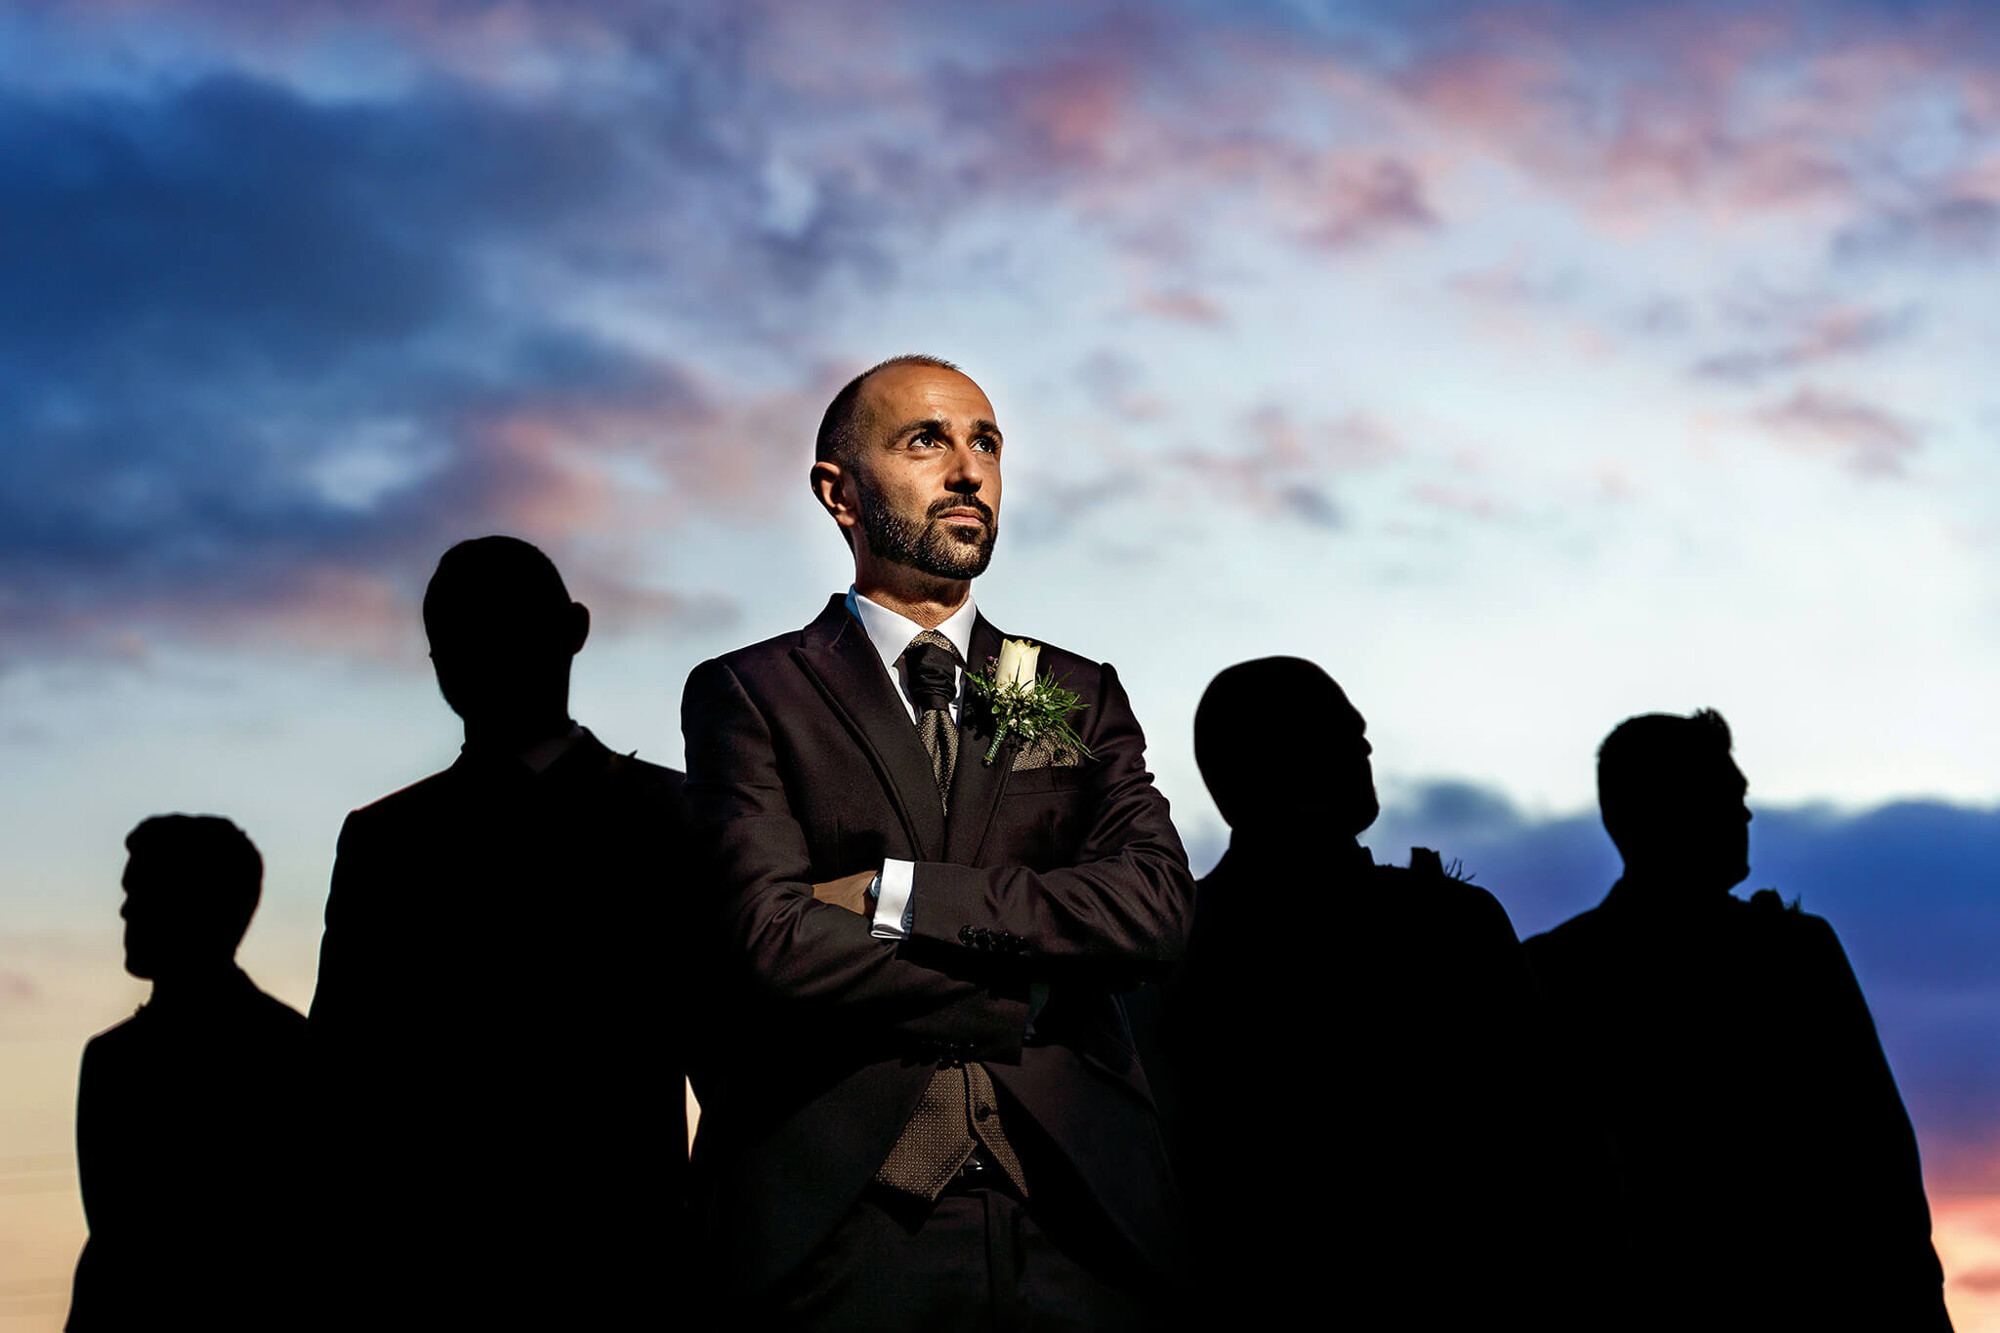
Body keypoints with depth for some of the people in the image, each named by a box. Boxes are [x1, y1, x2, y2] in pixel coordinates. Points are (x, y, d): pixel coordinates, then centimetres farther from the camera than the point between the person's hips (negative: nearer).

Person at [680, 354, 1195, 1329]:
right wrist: (1031, 985, -6)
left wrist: (901, 893, -11)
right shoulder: (746, 695, 3)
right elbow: (777, 940, -12)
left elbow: (1157, 906, -3)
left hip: (1073, 1216, 3)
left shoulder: (1081, 695, 13)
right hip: (844, 1222, -3)